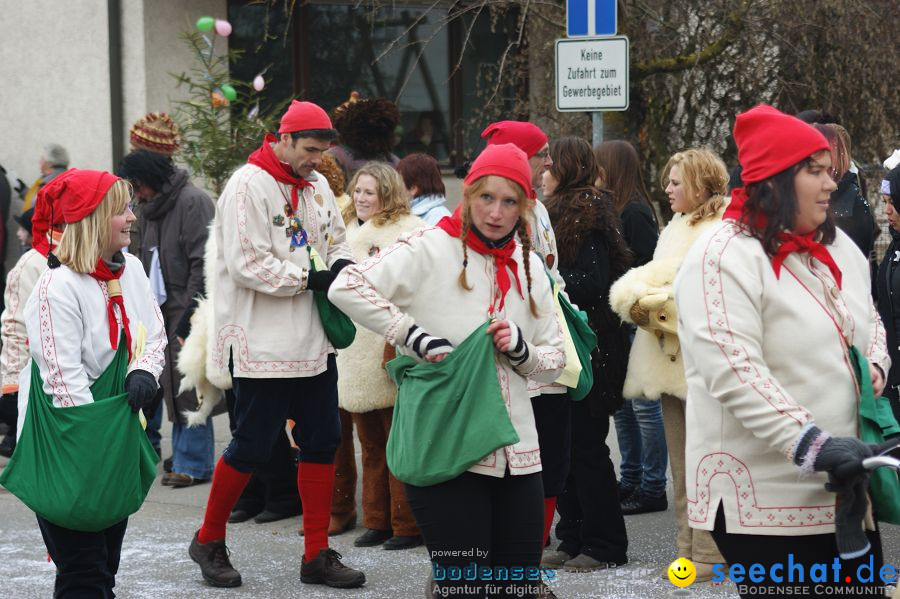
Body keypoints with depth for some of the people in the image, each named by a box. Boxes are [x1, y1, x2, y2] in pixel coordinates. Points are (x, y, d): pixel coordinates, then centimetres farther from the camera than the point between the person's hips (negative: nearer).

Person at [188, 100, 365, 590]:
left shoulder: (316, 186, 10)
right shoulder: (249, 185, -14)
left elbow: (335, 240, 21)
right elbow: (247, 264, -20)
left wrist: (342, 263, -2)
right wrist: (311, 278, -19)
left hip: (312, 341, 8)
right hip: (262, 343, -8)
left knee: (321, 442, 8)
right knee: (251, 447, 0)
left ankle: (316, 555, 15)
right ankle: (208, 541, 19)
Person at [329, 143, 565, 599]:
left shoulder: (529, 268, 14)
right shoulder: (431, 249, -5)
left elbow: (554, 361, 18)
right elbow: (346, 287, -16)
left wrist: (519, 348, -5)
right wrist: (420, 339, -18)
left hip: (516, 454, 6)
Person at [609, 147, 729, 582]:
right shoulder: (676, 229, 20)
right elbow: (650, 277, 14)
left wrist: (656, 302, -14)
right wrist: (635, 298, -7)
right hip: (670, 359, 9)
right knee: (680, 462, 12)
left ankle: (709, 554, -1)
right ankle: (687, 548, 18)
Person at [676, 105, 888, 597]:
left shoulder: (836, 246, 13)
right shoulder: (724, 256, -14)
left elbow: (867, 317, 28)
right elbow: (732, 371, -23)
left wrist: (875, 362, 4)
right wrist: (809, 444, -29)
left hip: (844, 483, 8)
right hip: (767, 493, -8)